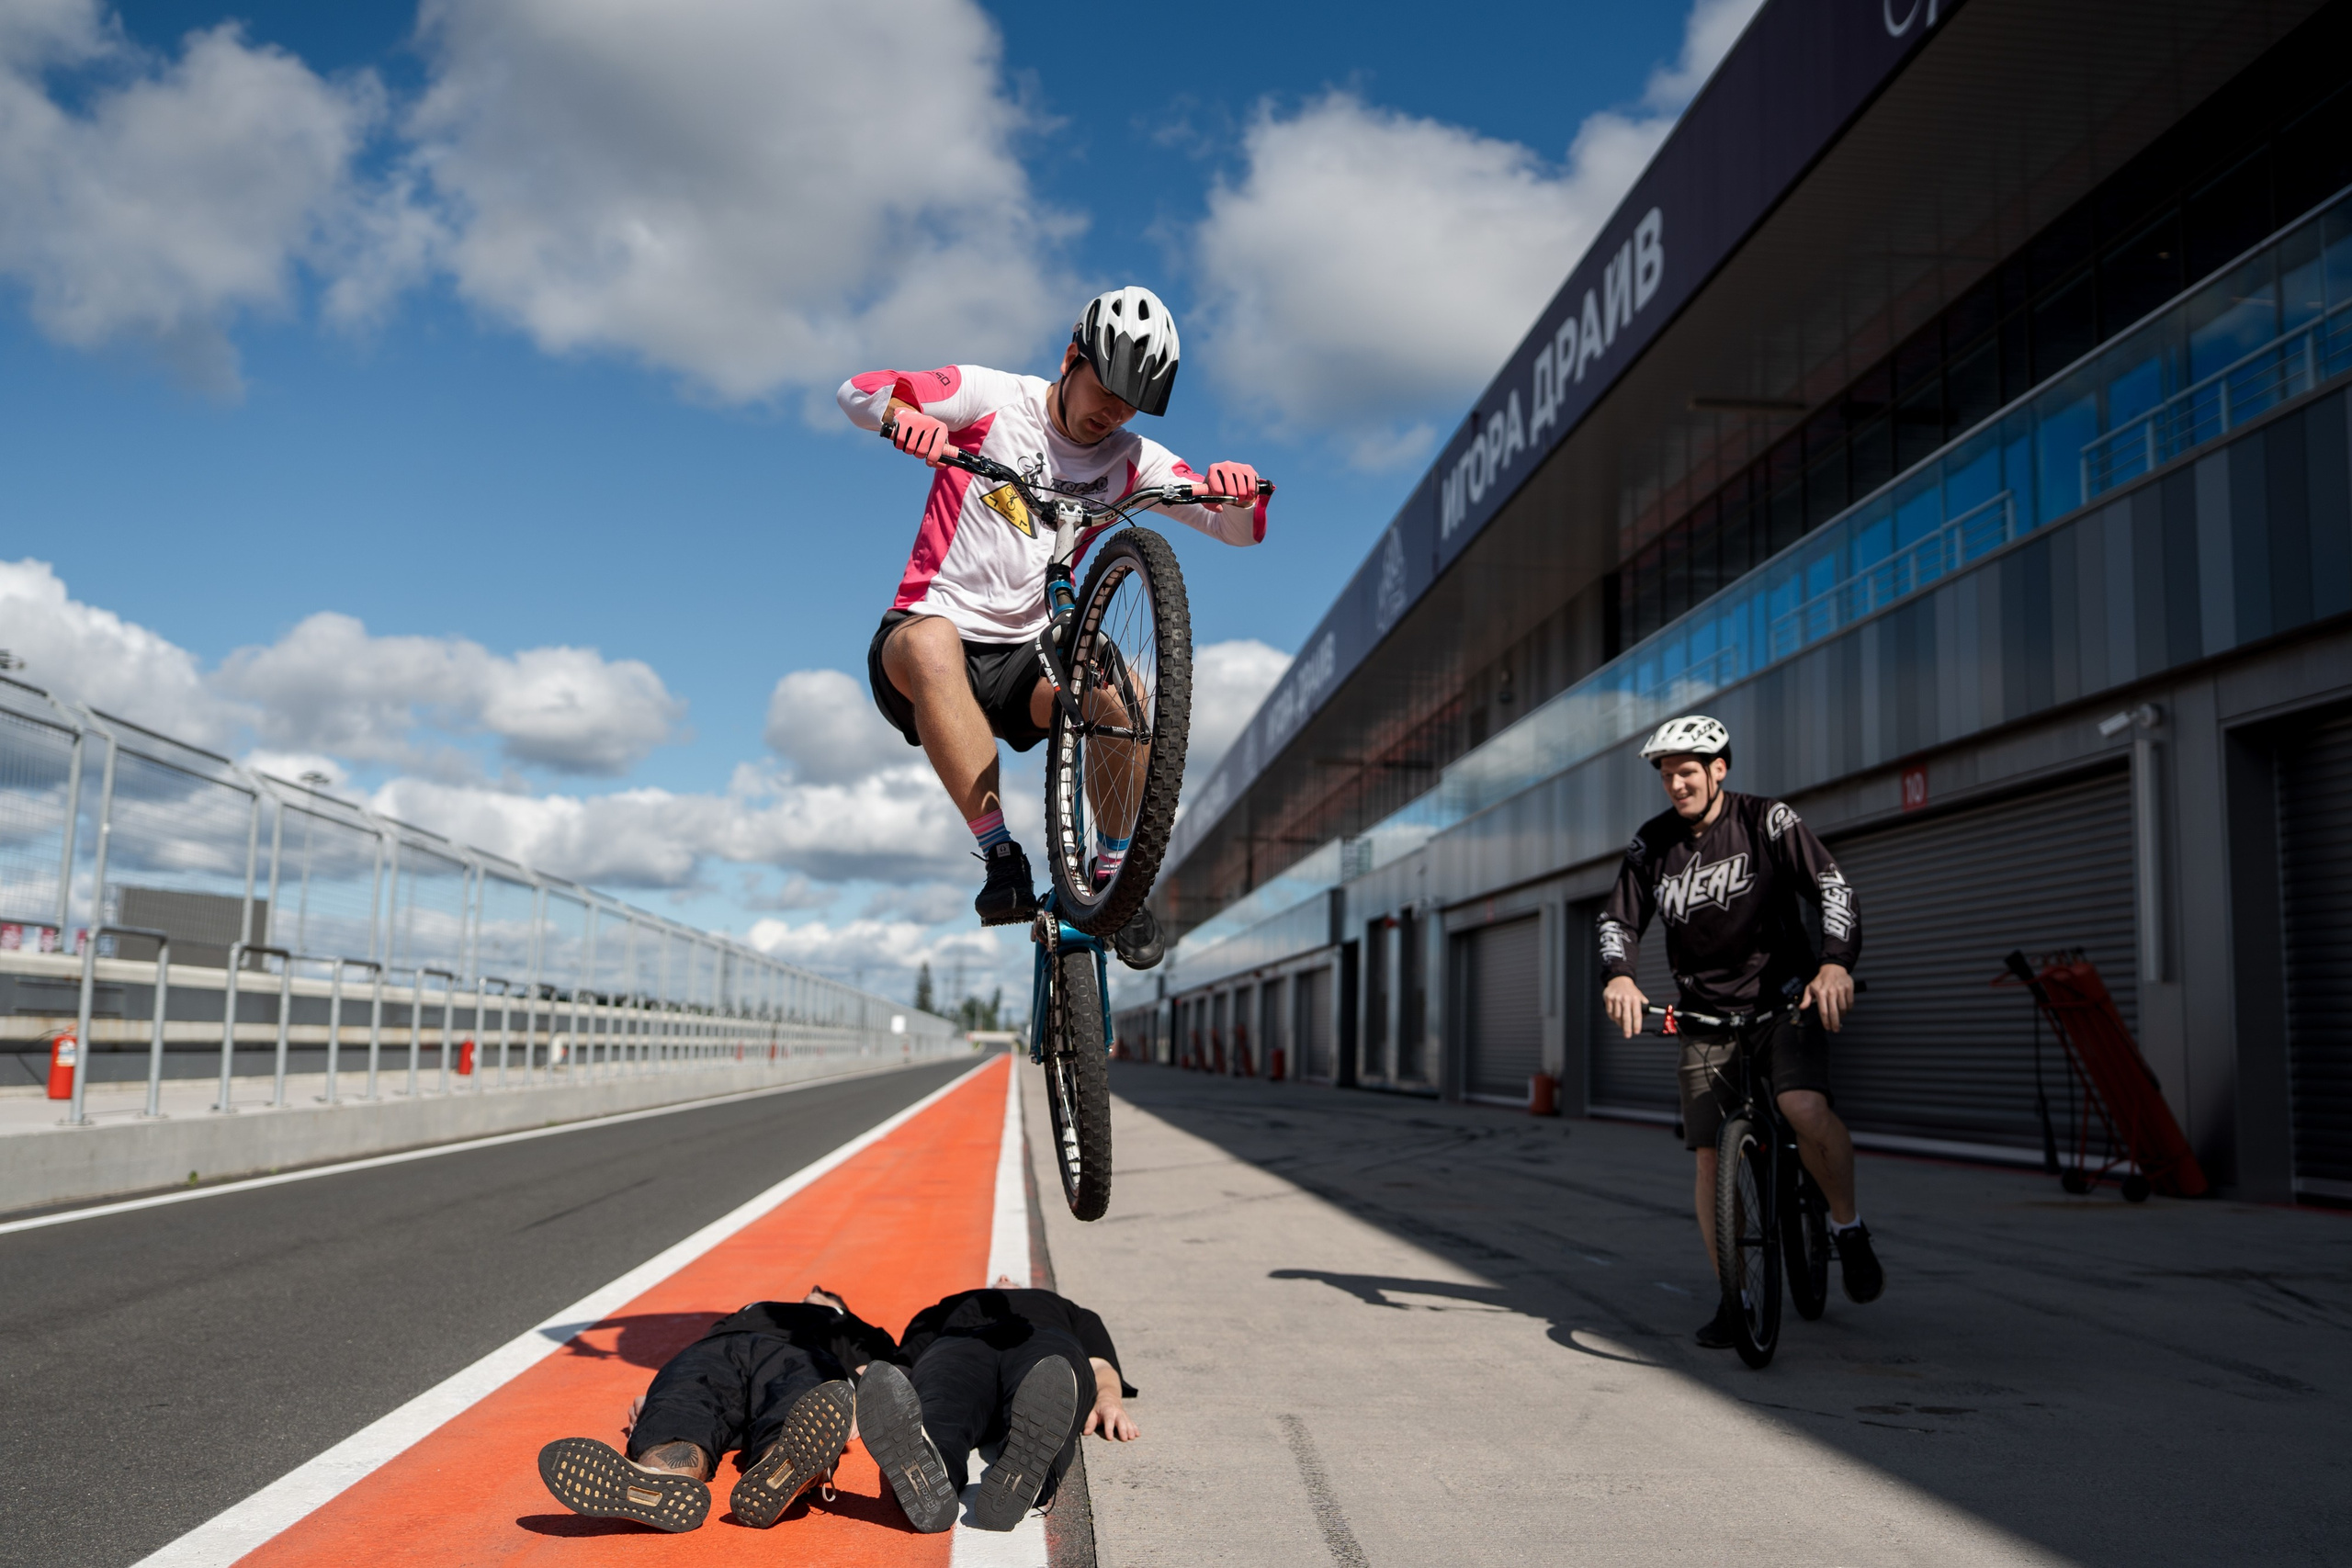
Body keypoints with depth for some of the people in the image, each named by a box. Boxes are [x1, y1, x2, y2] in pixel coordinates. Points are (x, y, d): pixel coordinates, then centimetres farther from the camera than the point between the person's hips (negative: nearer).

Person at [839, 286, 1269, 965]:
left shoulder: (1130, 459, 5)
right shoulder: (994, 398, -3)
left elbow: (1239, 528, -1)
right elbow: (857, 391, -11)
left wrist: (1241, 490, -25)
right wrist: (905, 415, -34)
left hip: (1024, 657, 3)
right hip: (927, 634, -2)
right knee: (931, 642, -40)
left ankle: (1113, 873, -14)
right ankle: (1001, 859, -36)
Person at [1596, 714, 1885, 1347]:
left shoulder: (1767, 820, -8)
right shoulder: (1651, 844, 1)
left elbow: (1832, 885, -16)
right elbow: (1619, 920, -1)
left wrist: (1836, 963, -34)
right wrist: (1620, 975, -23)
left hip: (1782, 998, -3)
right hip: (1706, 1012, 3)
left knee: (1806, 1110, -29)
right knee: (1711, 1153, -3)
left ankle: (1849, 1228, -3)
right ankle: (1732, 1299, 10)